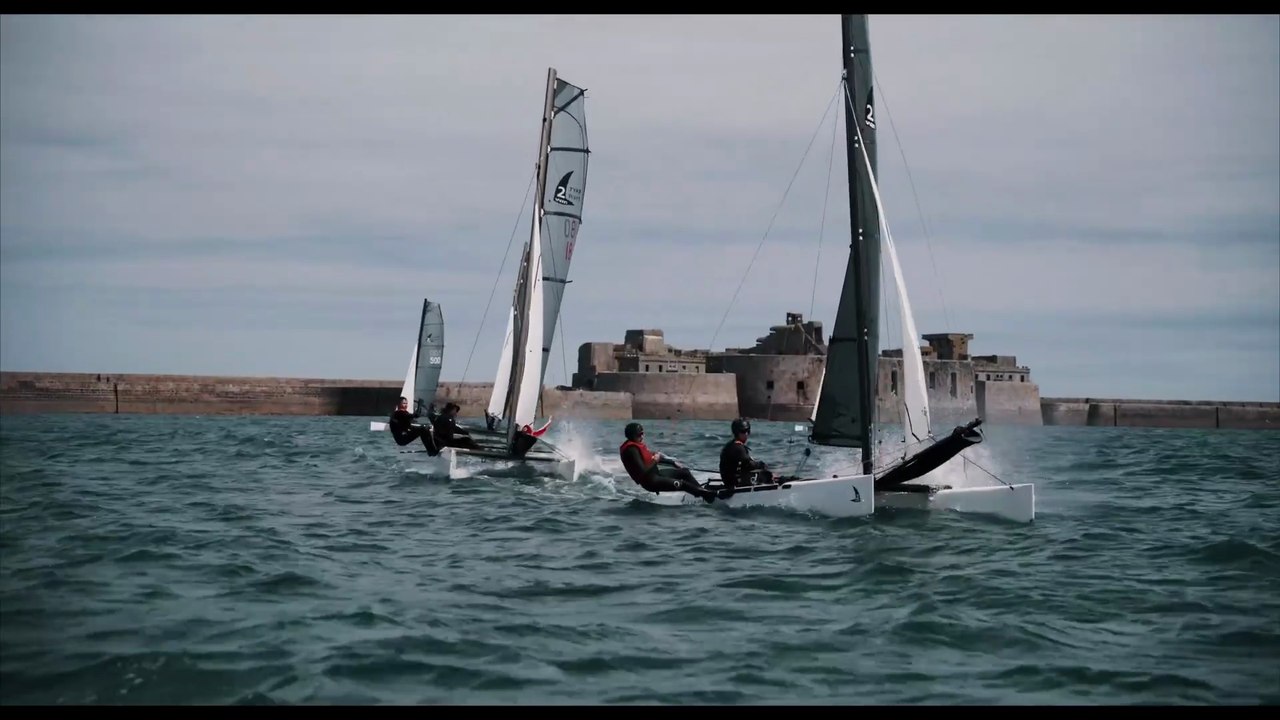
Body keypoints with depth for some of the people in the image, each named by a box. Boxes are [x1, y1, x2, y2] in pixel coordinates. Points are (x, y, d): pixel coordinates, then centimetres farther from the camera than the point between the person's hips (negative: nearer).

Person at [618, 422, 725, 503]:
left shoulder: (638, 445, 9)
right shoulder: (631, 450, -23)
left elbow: (651, 458, 20)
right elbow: (643, 472, -30)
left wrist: (673, 463, 17)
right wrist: (655, 461, -17)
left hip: (655, 473, 11)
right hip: (650, 482, -11)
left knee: (684, 472, 9)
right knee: (681, 484, -19)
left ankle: (702, 491, 7)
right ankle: (706, 495, -8)